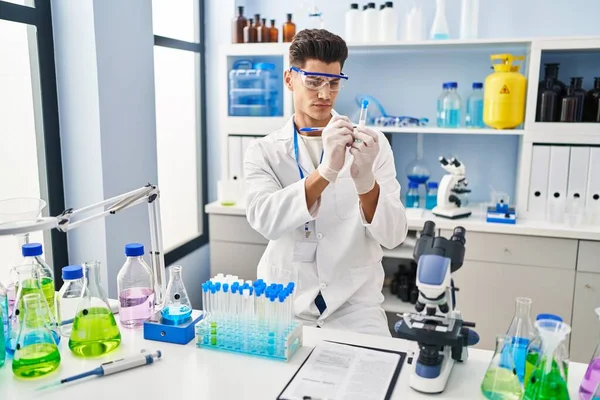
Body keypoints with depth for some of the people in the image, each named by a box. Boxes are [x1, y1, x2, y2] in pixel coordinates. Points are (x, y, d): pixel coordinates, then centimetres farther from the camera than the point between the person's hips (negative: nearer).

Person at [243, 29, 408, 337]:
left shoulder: (372, 144, -1)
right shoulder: (263, 151, -1)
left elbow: (393, 236, -9)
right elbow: (264, 220, -19)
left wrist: (365, 180, -28)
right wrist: (326, 171, -33)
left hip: (354, 303, 1)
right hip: (285, 299, 0)